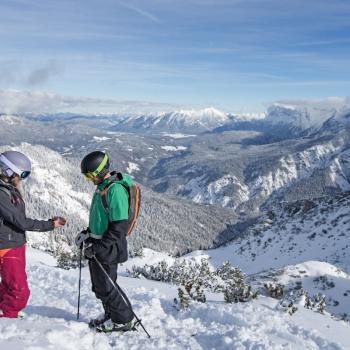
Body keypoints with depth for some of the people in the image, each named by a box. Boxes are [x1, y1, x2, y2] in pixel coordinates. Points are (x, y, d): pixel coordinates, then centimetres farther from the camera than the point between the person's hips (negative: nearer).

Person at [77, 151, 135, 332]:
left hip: (108, 248, -9)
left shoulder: (115, 189, -22)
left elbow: (119, 227, -24)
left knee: (105, 286, 1)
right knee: (98, 285, 18)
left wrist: (98, 246, -23)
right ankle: (111, 314, 34)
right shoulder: (103, 186, 10)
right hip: (97, 245, 9)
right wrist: (88, 232, 17)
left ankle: (124, 320, 17)